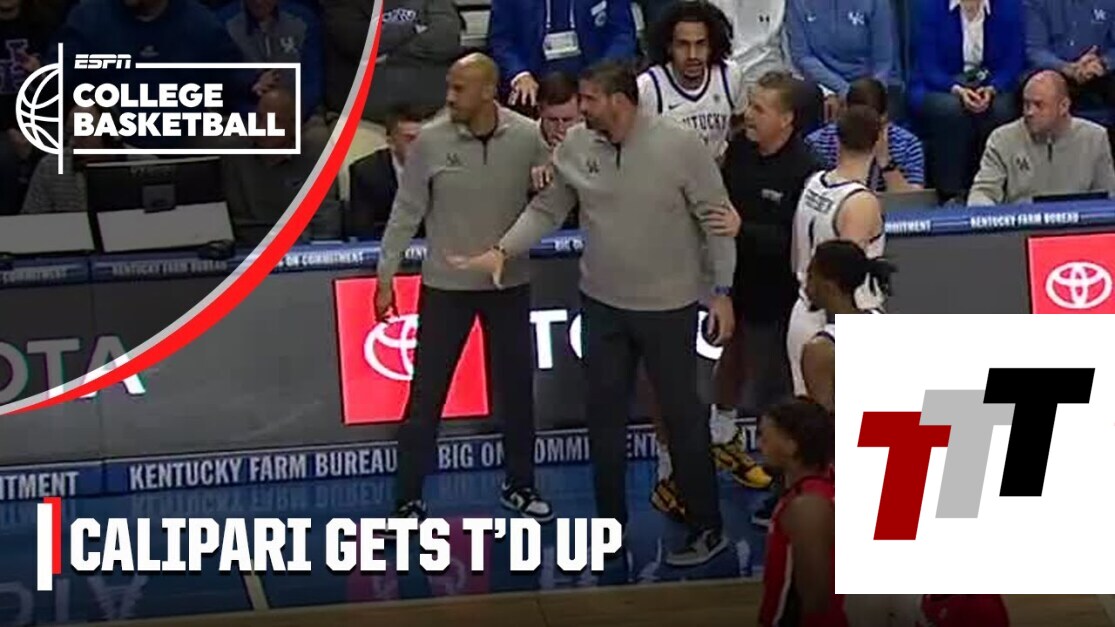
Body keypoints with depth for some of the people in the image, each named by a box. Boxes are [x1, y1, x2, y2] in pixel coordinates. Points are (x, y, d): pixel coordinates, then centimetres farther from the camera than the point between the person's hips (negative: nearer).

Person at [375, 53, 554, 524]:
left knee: (516, 389, 14)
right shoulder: (431, 140, -12)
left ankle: (519, 485, 32)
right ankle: (408, 500, 13)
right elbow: (407, 213, -5)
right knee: (426, 395, 3)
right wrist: (385, 277, -4)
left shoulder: (526, 136, -10)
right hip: (446, 284, -1)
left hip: (510, 282, 1)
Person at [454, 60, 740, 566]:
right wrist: (503, 251, -10)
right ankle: (610, 523, 30)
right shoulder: (575, 145, -6)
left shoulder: (680, 145, -17)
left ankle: (707, 528, 20)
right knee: (603, 414, 13)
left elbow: (716, 219, -10)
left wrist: (722, 292, -9)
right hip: (601, 304, 4)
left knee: (682, 415, 6)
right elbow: (547, 210, 3)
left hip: (668, 306, -4)